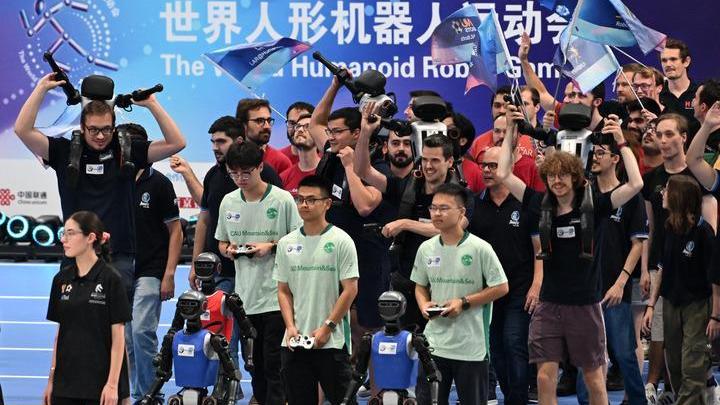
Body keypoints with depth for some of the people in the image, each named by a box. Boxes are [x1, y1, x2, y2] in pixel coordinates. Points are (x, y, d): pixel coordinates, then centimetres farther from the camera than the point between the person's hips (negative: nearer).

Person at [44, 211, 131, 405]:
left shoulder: (110, 279, -9)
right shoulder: (61, 279, 7)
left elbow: (118, 336, -9)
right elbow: (60, 332, 12)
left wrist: (113, 383, -14)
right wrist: (51, 380, 9)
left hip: (100, 380, -5)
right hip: (66, 380, 5)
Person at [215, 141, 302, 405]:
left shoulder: (282, 200, -7)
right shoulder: (228, 202, 8)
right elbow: (221, 242, 19)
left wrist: (271, 247, -16)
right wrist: (228, 250, -3)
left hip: (276, 296, -5)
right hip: (244, 296, 5)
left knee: (274, 364, -6)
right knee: (254, 363, 12)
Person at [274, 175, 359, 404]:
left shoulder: (341, 241, -4)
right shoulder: (286, 243, 9)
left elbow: (350, 289, -7)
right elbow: (283, 291, 12)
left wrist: (327, 327, -12)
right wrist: (290, 327, -2)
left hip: (332, 342, -4)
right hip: (294, 342, 4)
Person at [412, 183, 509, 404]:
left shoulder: (479, 248, -10)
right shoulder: (426, 249, 4)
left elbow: (501, 287, -7)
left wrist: (464, 303, -14)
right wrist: (424, 304, -4)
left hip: (470, 346, -4)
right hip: (434, 342, 4)